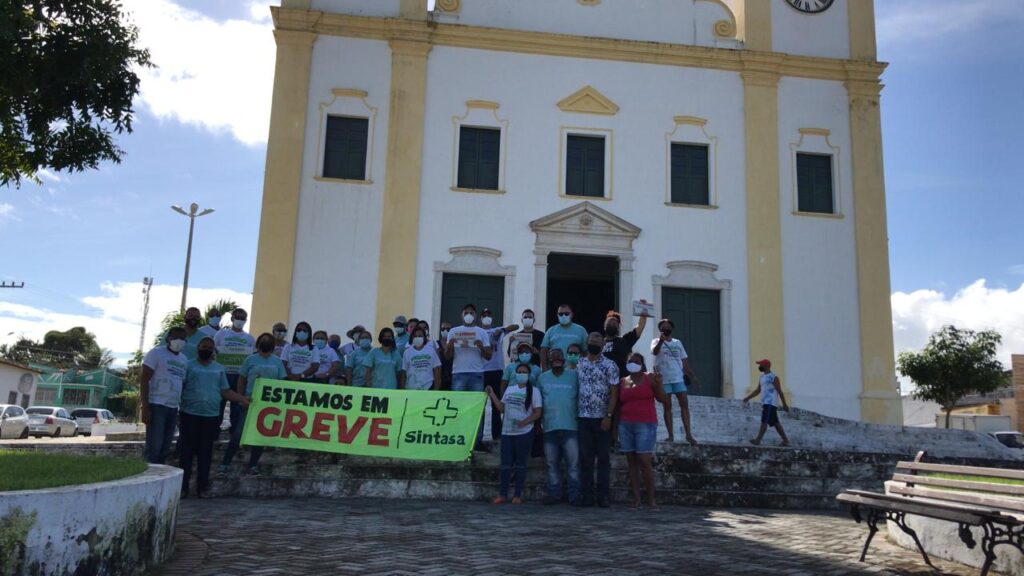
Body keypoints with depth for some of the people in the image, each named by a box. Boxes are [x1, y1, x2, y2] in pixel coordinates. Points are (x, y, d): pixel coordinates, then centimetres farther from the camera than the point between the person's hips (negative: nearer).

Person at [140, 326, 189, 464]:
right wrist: (145, 407, -16)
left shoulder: (184, 359, 17)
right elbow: (144, 380, -8)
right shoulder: (156, 353, -3)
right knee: (154, 447, -11)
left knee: (165, 449, 8)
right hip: (157, 405, -7)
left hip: (173, 408, 7)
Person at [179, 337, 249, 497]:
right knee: (187, 451, -1)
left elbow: (225, 391, 12)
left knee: (205, 452, 5)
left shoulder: (219, 369, 13)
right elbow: (179, 387, 2)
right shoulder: (189, 365, 5)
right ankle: (182, 486, 5)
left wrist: (243, 399, 0)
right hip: (190, 414, -2)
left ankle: (202, 487, 10)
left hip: (211, 416, 2)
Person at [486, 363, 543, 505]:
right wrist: (492, 395, 5)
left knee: (520, 464, 3)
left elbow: (537, 413, -6)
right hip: (507, 432, 4)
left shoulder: (533, 391, -1)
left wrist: (524, 422, -21)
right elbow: (502, 408, 14)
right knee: (505, 464, 4)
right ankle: (502, 494, 10)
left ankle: (517, 495, 9)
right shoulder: (509, 389, 14)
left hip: (524, 432, -4)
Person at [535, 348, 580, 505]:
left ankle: (575, 496, 2)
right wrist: (538, 423, 10)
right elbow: (538, 401, 14)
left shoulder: (574, 375, 4)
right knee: (552, 464, 8)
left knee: (573, 463, -4)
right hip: (549, 427, 3)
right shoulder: (542, 377, 11)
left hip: (570, 427, -2)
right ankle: (554, 495, 15)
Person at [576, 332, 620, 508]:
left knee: (604, 458, 2)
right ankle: (587, 495, 9)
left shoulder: (610, 365, 0)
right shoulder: (578, 364, 9)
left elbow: (614, 393, -4)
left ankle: (603, 495, 7)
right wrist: (573, 413, 2)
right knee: (585, 458, 4)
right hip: (584, 417, 2)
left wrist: (608, 416, -12)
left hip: (602, 418, -2)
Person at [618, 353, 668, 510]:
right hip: (626, 425, 4)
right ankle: (636, 499, 3)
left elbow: (664, 399, 0)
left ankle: (651, 499, -4)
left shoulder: (650, 378, 4)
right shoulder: (623, 382, 13)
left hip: (645, 425, -4)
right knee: (632, 462, 2)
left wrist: (659, 384, -15)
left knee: (644, 462, -10)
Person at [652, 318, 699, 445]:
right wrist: (661, 341, -40)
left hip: (678, 378, 3)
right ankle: (671, 435, 2)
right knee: (667, 406, 0)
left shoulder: (678, 343, 15)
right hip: (664, 379, -3)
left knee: (684, 404, -4)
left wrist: (692, 375, 9)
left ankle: (688, 434, -4)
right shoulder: (657, 341, 2)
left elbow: (684, 360, 16)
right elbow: (654, 352, -20)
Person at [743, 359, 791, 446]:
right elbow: (758, 390, 21)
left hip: (771, 404, -9)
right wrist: (748, 398, 12)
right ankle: (785, 440, 18)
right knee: (775, 423, 11)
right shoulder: (762, 377, 17)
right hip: (765, 403, 9)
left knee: (764, 421, -13)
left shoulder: (773, 377, -9)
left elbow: (780, 391, -9)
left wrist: (784, 404, -8)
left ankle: (758, 440, -16)